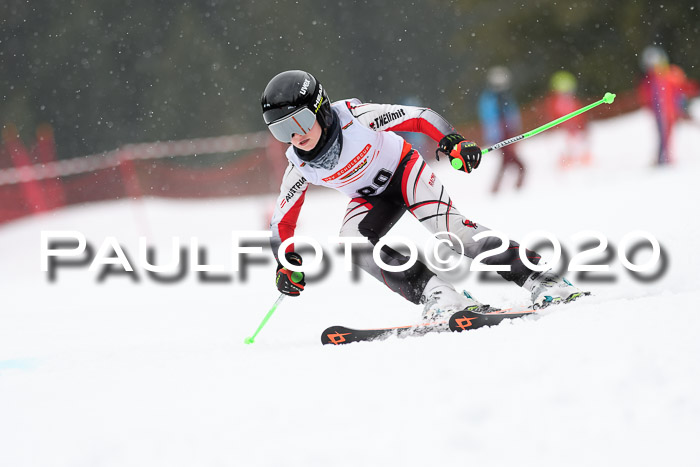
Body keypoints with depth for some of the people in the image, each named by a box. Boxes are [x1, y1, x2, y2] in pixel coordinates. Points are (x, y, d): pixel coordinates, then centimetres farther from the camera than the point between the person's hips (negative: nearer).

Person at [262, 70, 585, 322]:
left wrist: (452, 141, -41)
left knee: (448, 229, -27)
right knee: (352, 242, -27)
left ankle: (542, 281, -24)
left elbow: (418, 116, -25)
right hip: (370, 199, 4)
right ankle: (436, 294, -29)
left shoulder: (353, 116, -30)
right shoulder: (300, 169, -19)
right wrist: (287, 264, -21)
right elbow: (282, 222, -7)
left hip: (404, 170, -4)